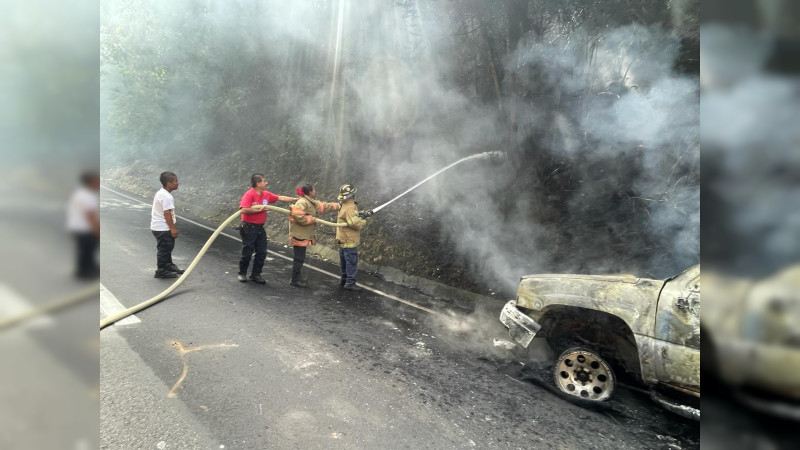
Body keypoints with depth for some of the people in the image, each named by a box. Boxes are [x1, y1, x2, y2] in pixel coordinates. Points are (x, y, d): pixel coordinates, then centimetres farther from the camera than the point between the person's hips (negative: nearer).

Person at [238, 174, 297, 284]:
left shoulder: (266, 194, 6)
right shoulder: (249, 194, -16)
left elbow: (280, 198, 14)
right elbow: (244, 210, -27)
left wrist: (295, 199, 13)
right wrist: (259, 209, -18)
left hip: (260, 228, 7)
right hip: (249, 227, -7)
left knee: (262, 252, 6)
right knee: (247, 252, 3)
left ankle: (256, 274, 19)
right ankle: (242, 273, 22)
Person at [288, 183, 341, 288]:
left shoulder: (314, 203, 16)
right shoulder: (302, 203, -16)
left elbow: (324, 206, 27)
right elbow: (299, 217, -28)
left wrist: (338, 206, 31)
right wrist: (312, 219, -18)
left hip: (305, 235, 10)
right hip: (299, 235, -10)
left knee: (300, 257, 15)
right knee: (299, 258, -4)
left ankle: (297, 277, 25)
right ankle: (295, 280, 5)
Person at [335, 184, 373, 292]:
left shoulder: (344, 206, 11)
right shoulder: (349, 208, -22)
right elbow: (355, 223, -29)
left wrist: (363, 214, -2)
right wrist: (364, 221, -11)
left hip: (343, 240, 10)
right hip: (349, 241, -10)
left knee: (344, 260, 19)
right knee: (352, 261, -4)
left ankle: (344, 279, 31)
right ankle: (350, 283, 1)